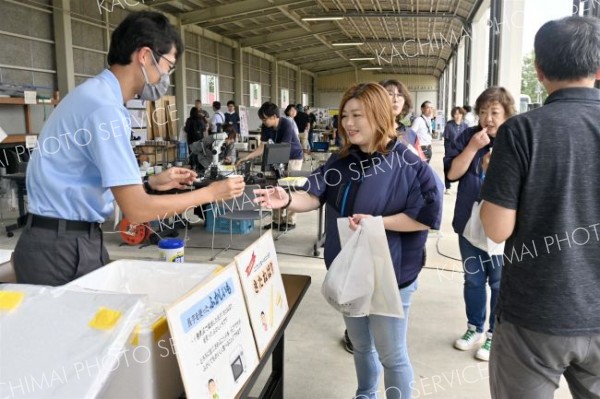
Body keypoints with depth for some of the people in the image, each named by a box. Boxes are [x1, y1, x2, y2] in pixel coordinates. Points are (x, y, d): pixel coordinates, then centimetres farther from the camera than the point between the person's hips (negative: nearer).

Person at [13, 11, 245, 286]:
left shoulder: (95, 94, 10)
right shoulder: (104, 107, -20)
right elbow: (137, 210, -22)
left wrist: (151, 183, 10)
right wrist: (210, 193, -12)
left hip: (73, 240, 9)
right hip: (62, 248, -9)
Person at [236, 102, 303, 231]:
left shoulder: (286, 125, -27)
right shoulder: (265, 127, -9)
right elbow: (262, 147, -7)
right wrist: (246, 157, -17)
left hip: (294, 157, -6)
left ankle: (290, 221, 3)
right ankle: (277, 220, 10)